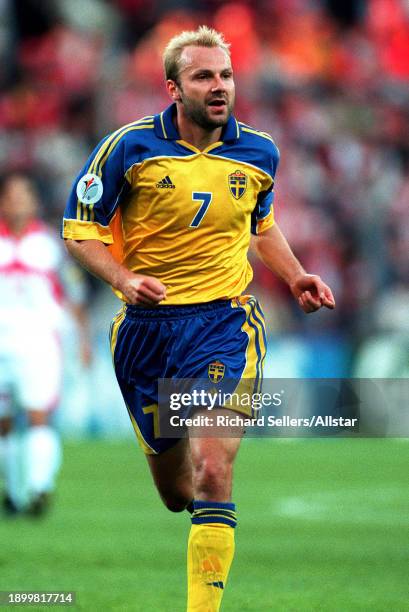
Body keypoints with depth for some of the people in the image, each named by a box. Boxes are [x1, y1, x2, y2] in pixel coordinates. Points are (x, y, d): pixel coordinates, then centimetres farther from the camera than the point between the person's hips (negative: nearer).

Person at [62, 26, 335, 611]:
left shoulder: (259, 152, 3)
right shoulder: (131, 146, -7)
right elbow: (81, 229, -2)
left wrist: (295, 277, 8)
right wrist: (124, 279, -18)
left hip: (224, 321, -1)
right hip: (146, 325, 1)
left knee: (211, 473, -19)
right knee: (173, 488, 11)